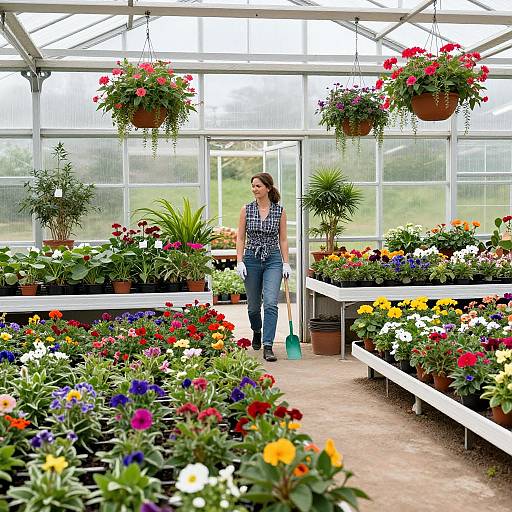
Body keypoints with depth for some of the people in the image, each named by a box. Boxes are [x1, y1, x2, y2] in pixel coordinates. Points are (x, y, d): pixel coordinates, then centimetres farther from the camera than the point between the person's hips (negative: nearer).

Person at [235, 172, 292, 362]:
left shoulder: (279, 211, 0)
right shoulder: (247, 209, 0)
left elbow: (283, 239, 4)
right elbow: (240, 238, 2)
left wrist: (286, 263, -2)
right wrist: (240, 261, -7)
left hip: (273, 260, -1)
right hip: (252, 259, 1)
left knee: (270, 303, -15)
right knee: (253, 305, 12)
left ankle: (268, 347, -14)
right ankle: (257, 332, 42)